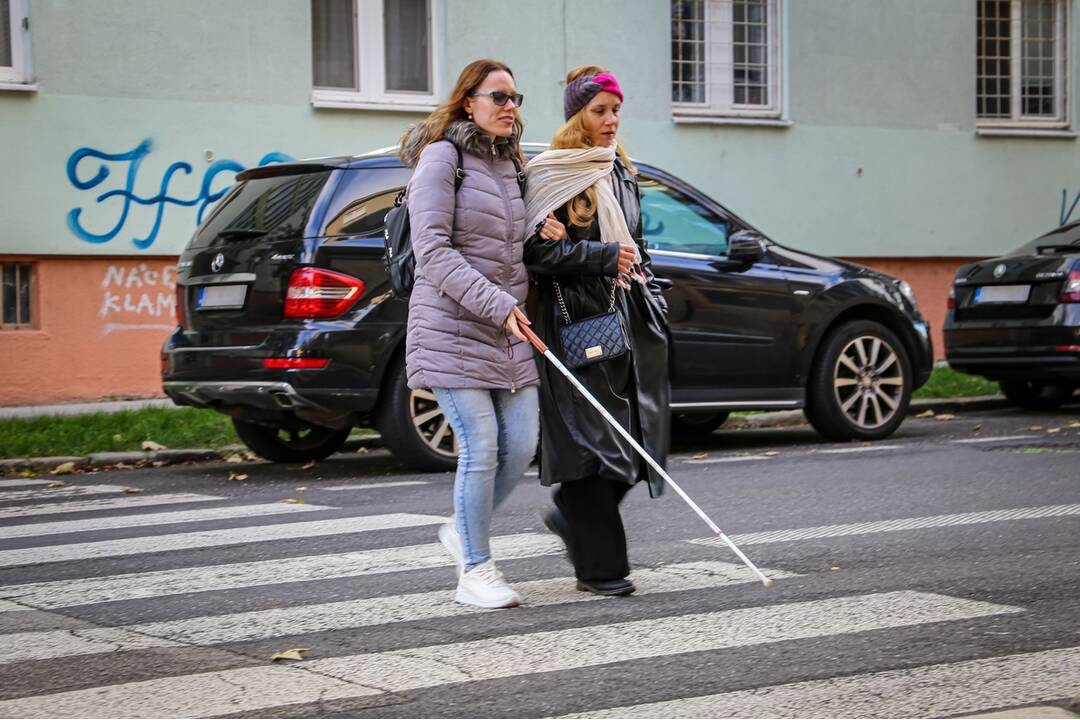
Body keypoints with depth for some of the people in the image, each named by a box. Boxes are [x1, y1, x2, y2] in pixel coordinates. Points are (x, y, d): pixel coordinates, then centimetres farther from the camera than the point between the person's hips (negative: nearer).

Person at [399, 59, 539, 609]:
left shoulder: (511, 164, 16)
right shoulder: (442, 159, -8)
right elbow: (433, 251, -16)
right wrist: (496, 305, -21)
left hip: (508, 331, 7)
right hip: (453, 328, -7)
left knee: (521, 446, 3)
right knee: (481, 448, -10)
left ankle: (462, 530, 28)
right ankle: (475, 572, 3)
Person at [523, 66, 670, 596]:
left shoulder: (621, 172, 17)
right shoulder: (549, 174, -5)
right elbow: (538, 250, -13)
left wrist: (642, 278, 9)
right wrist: (604, 257, -15)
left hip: (624, 318, 7)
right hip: (575, 321, -7)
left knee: (637, 435, 4)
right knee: (589, 438, -7)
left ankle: (571, 516, 26)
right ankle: (598, 566, -3)